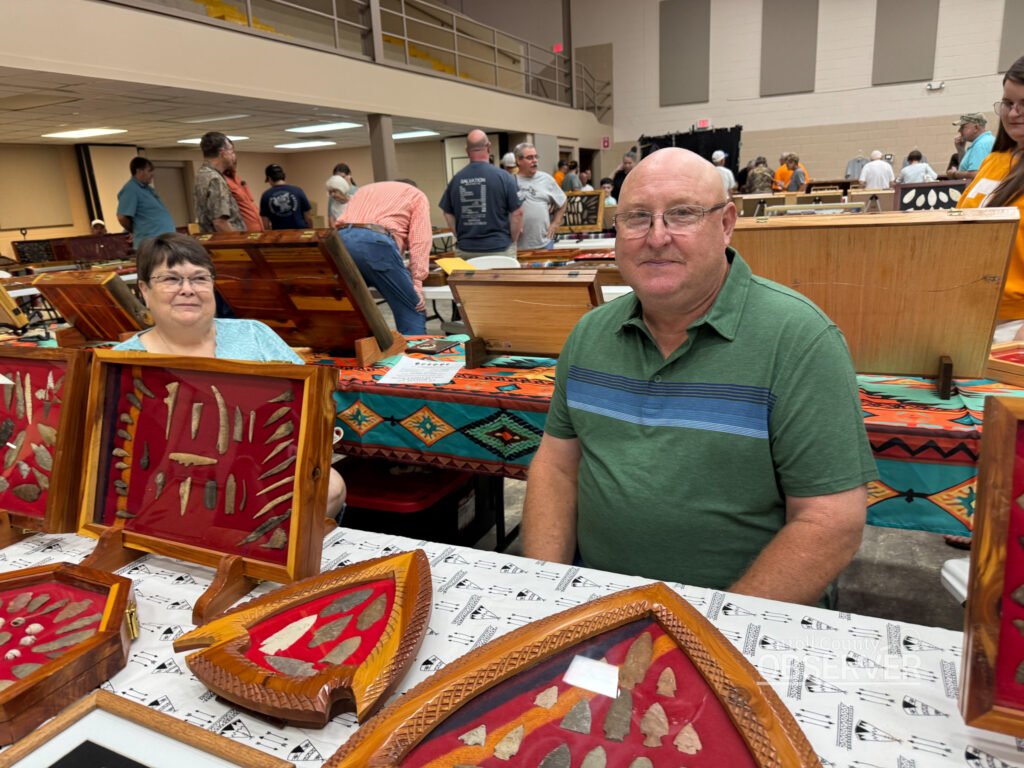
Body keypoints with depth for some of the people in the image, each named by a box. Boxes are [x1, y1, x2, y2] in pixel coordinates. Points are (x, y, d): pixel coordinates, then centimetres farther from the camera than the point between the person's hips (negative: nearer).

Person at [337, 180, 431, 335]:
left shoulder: (365, 189, 39)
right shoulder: (417, 196, 24)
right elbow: (420, 240, 8)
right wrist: (416, 283, 1)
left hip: (340, 241, 6)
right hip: (375, 242, -6)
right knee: (411, 312, 4)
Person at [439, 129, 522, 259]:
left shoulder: (456, 179, 2)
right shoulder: (503, 177, -7)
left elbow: (448, 214, 9)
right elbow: (517, 212, -6)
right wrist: (512, 241, 6)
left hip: (465, 251, 3)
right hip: (499, 249, -3)